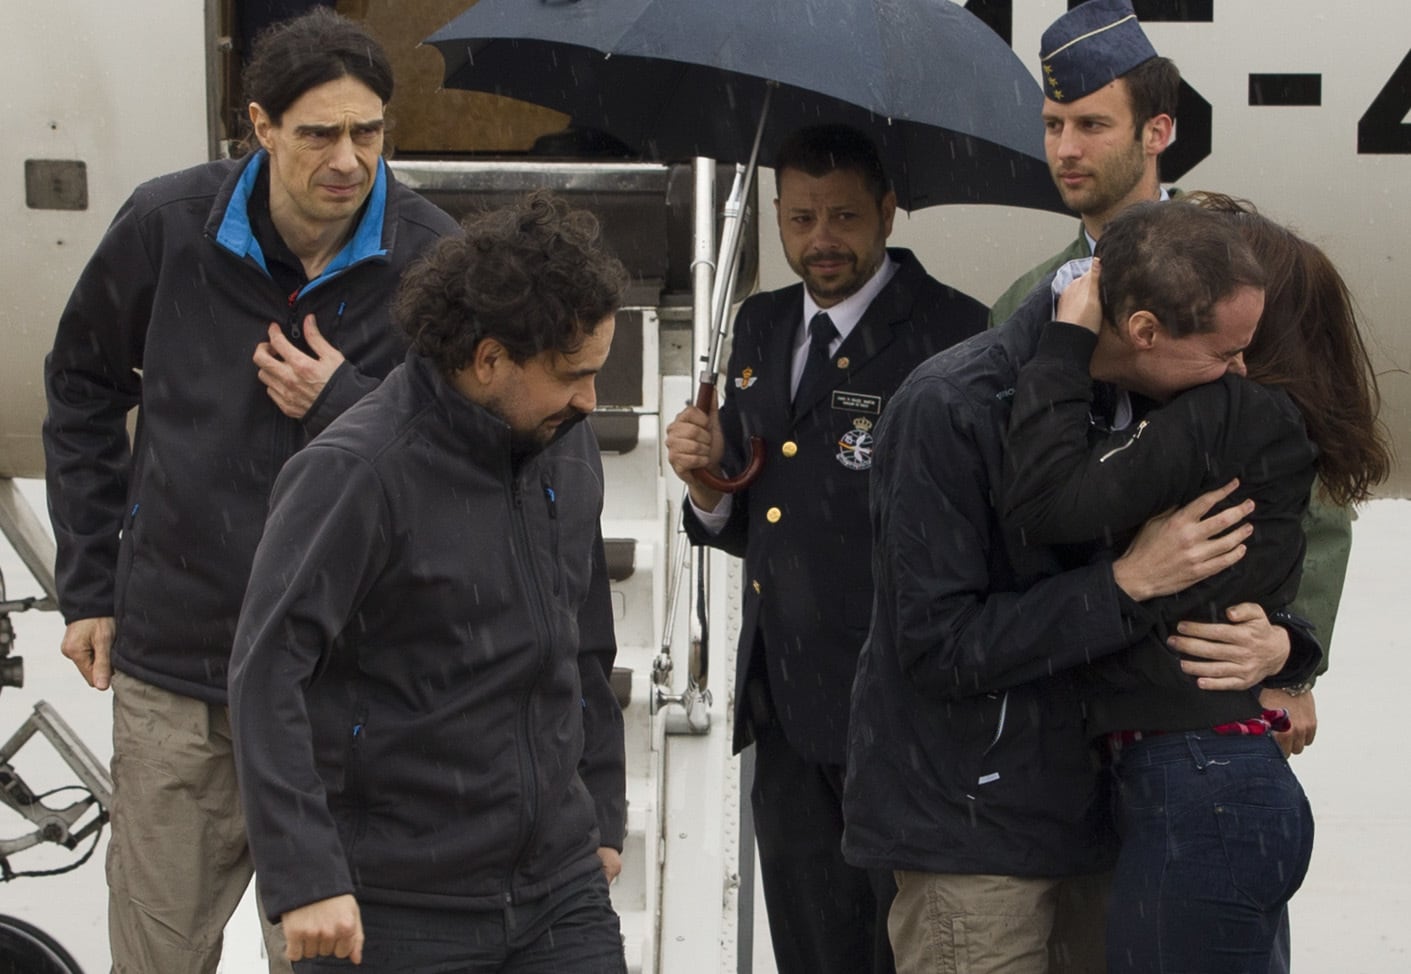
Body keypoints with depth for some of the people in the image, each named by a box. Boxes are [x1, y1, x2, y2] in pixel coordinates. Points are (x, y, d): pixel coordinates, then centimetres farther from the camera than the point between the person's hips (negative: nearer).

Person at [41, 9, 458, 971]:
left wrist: (342, 404, -17)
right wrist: (90, 583, 11)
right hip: (173, 653, 1)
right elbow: (83, 384, 12)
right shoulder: (169, 225, -4)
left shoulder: (430, 259, -8)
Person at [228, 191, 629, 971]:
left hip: (561, 887, 6)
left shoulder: (566, 446, 7)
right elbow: (266, 676, -19)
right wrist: (305, 877, -24)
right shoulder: (356, 473, -14)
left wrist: (603, 815, 22)